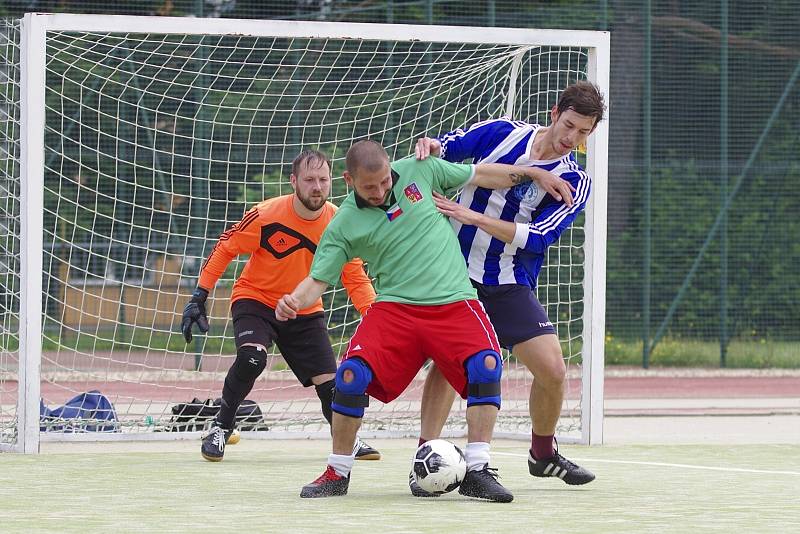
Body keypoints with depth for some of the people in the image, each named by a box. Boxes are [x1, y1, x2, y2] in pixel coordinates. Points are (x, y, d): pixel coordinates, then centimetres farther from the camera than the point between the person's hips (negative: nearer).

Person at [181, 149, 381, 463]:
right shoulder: (266, 216, -23)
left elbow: (354, 277, -5)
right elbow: (224, 249, -12)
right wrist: (199, 298, -15)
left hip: (305, 312, 3)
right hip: (255, 299, -3)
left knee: (330, 383, -5)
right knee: (251, 358, -31)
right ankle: (221, 427, -8)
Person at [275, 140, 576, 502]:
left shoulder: (419, 170, 2)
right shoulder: (344, 225, 0)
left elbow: (480, 175, 15)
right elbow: (318, 280, 1)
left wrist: (534, 174, 18)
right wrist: (293, 302, -20)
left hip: (454, 303, 0)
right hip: (395, 306, 0)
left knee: (486, 366, -27)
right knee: (352, 374, -22)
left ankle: (476, 472, -19)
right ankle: (337, 474, -3)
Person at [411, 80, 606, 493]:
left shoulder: (575, 183, -3)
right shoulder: (504, 132, -1)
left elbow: (537, 238, -15)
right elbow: (448, 147, 10)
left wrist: (474, 216, -25)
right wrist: (429, 146, -16)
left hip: (510, 286, 1)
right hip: (456, 269, -1)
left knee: (552, 370, -5)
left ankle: (543, 453, 21)